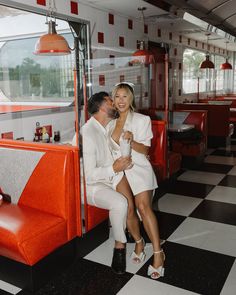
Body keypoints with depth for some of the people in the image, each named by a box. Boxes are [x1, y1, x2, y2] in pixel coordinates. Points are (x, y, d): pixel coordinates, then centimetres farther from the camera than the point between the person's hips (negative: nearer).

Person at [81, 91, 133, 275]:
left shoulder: (110, 126, 4)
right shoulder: (88, 133, -25)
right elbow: (89, 175, -27)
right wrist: (114, 168, -34)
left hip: (113, 178, 9)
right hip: (93, 186, -9)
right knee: (120, 203, -33)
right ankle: (120, 245, -9)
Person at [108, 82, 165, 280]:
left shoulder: (142, 120, -2)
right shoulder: (111, 123, 12)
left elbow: (144, 150, -4)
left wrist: (131, 141, -22)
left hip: (139, 168, -3)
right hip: (118, 170, 4)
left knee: (143, 206, -23)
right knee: (128, 207, -15)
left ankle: (158, 253, -17)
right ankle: (139, 241, 9)